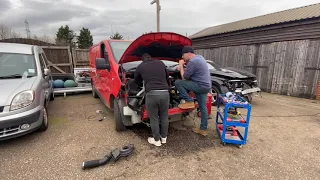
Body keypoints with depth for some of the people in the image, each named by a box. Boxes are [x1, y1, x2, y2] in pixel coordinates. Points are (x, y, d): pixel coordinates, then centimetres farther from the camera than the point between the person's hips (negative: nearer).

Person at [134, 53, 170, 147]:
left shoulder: (140, 66, 15)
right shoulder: (161, 63, 19)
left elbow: (137, 81, 29)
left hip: (151, 94, -3)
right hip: (165, 93, 3)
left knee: (154, 119, 13)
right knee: (164, 117, 19)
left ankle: (157, 140, 27)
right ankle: (164, 137, 35)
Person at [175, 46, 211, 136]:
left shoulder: (192, 62, -17)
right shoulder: (199, 57, 14)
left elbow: (184, 77, -10)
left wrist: (181, 66, 0)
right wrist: (184, 66, 13)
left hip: (201, 86, -10)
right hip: (206, 86, 10)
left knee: (178, 83, -9)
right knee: (203, 107, 15)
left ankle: (189, 101, -3)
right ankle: (203, 129, 25)